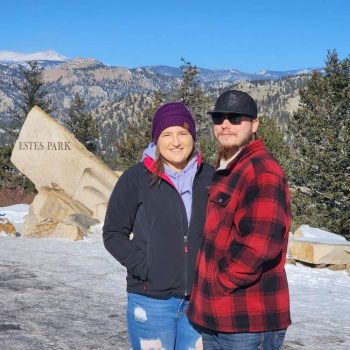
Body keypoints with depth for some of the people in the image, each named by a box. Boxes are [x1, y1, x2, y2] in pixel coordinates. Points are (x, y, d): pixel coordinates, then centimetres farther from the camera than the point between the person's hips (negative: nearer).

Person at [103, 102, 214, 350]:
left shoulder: (209, 178, 3)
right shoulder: (136, 179, -4)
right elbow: (113, 233, 0)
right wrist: (144, 267, -12)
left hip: (199, 299, 3)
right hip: (152, 298, -3)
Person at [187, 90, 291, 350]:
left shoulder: (263, 172, -15)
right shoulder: (223, 173, 15)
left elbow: (259, 244, -25)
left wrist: (218, 283, -13)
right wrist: (203, 285, 9)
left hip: (249, 320, -9)